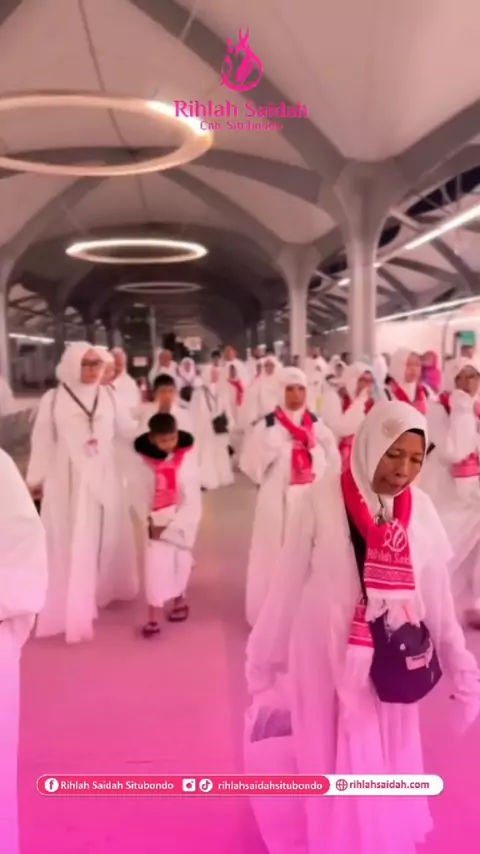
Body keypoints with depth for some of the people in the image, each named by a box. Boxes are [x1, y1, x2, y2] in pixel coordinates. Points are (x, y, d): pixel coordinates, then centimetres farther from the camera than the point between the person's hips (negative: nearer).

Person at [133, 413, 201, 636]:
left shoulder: (186, 464, -18)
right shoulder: (147, 463, -6)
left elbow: (191, 502, -16)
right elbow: (146, 494, 1)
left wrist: (170, 525, -16)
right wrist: (150, 520, -9)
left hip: (182, 522, -2)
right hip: (157, 522, 3)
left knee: (179, 565, 12)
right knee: (155, 566, 1)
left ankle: (179, 600, 37)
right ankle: (154, 617, 10)